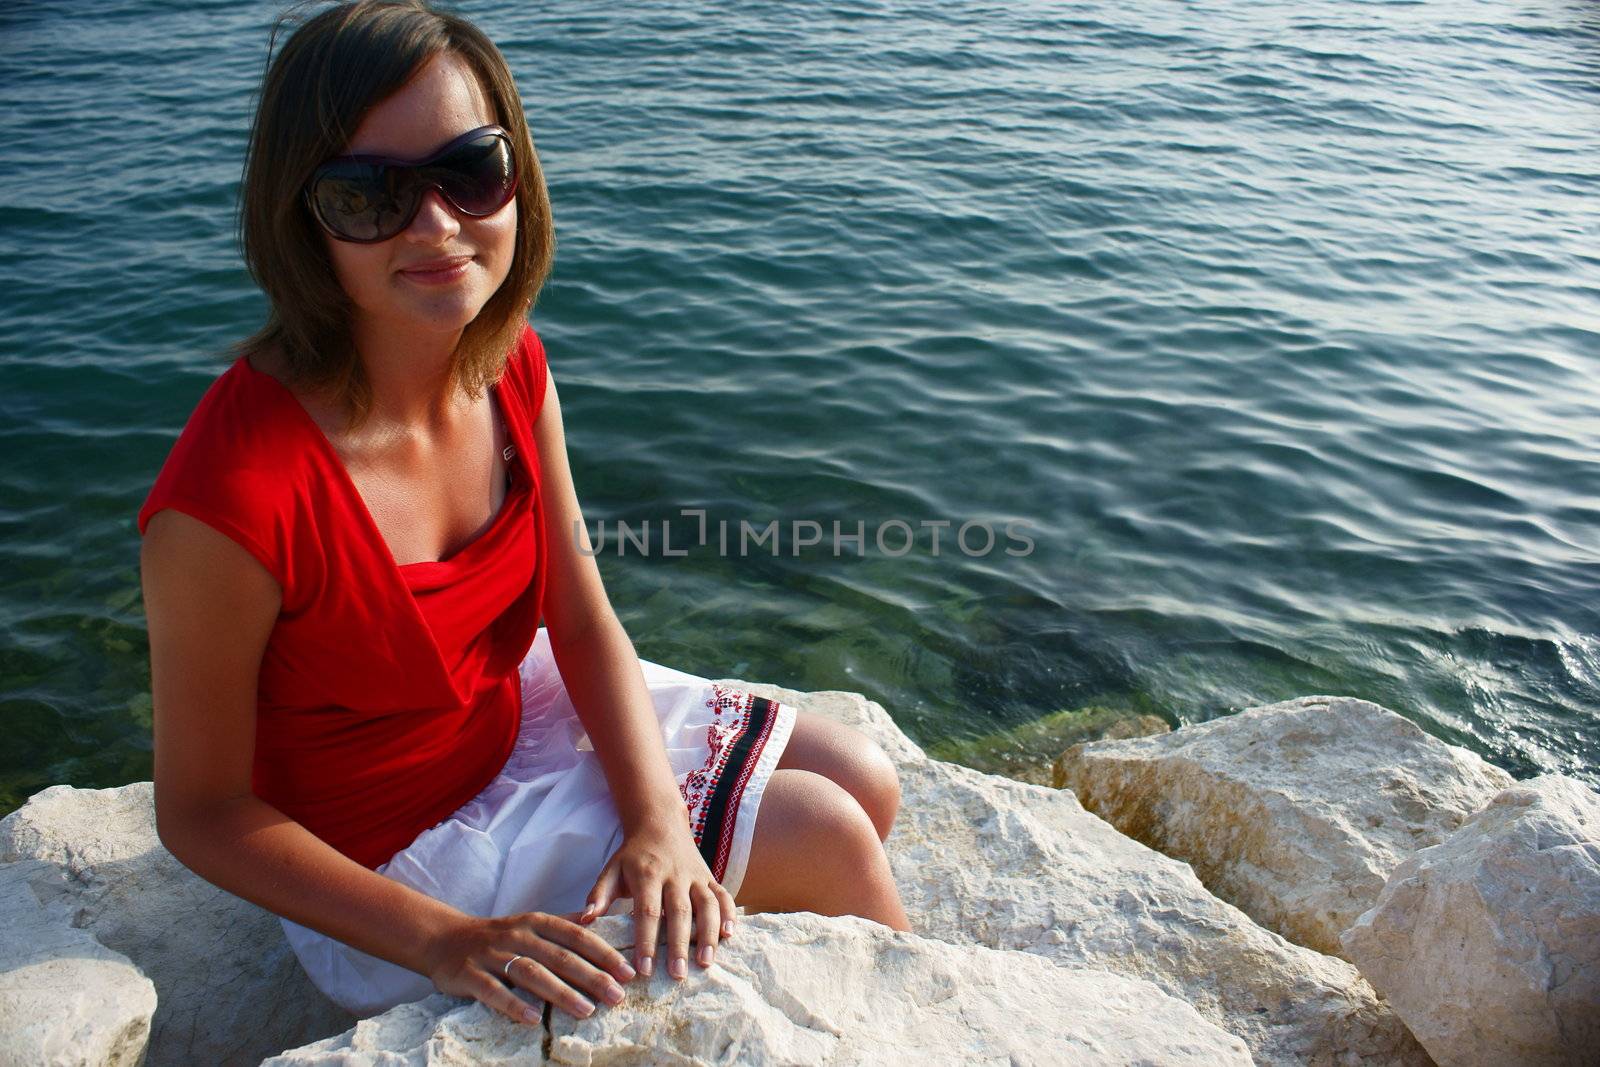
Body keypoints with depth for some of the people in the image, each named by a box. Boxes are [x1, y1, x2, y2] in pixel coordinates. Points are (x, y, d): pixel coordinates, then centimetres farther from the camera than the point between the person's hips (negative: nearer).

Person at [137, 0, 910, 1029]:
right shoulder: (230, 500, -34)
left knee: (867, 783, 6)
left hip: (511, 708, 6)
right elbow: (201, 811, -20)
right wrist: (447, 942, -25)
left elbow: (584, 624, -7)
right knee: (827, 835, -9)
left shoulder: (510, 366, -13)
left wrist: (659, 817, -21)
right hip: (391, 853, -6)